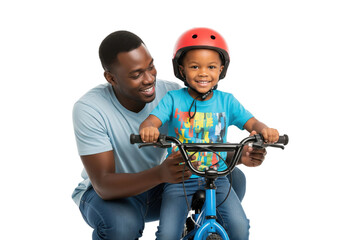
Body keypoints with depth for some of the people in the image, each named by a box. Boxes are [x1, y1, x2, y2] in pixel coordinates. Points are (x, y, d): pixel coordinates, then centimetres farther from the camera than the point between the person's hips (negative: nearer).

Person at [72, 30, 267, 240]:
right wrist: (160, 174, -50)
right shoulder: (89, 109, -27)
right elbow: (104, 185, -32)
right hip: (106, 194, -4)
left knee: (234, 178, -15)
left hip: (156, 185, 4)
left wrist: (238, 156, -30)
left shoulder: (172, 94, -16)